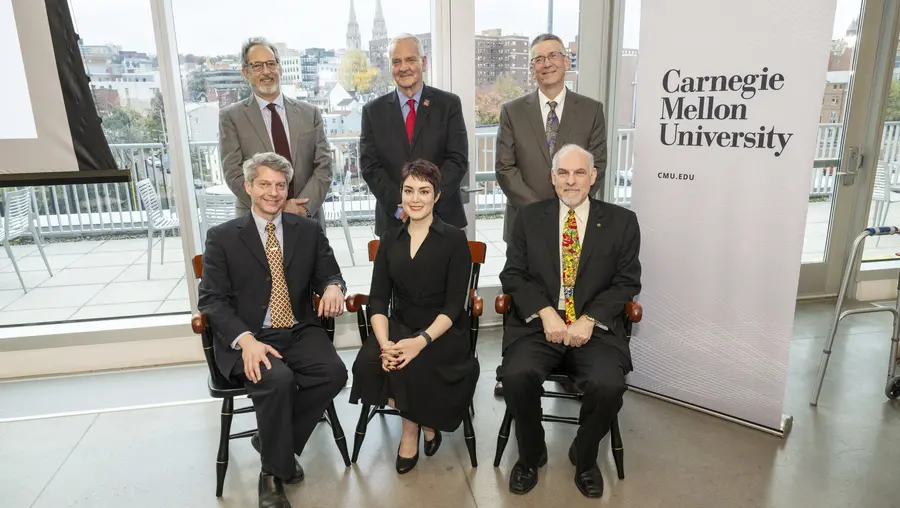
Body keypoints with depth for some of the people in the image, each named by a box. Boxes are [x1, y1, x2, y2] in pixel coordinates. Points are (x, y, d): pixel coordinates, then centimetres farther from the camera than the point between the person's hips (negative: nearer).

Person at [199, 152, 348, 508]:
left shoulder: (309, 231, 10)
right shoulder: (222, 237, 2)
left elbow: (328, 274, 11)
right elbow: (212, 299, -4)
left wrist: (333, 286, -17)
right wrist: (246, 339, -21)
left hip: (299, 332, 3)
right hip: (247, 339, -3)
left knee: (334, 372, -25)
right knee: (277, 380, -31)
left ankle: (271, 440, -1)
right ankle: (274, 472, -6)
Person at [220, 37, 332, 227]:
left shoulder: (310, 113, 6)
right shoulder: (231, 117, 0)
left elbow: (323, 166, 0)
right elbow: (234, 174, -7)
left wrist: (304, 207, -14)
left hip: (308, 219, 2)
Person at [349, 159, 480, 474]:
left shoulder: (454, 239, -3)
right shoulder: (390, 239, 8)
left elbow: (454, 304, -9)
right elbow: (378, 299, 1)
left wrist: (422, 341, -25)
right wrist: (384, 343, -18)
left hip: (443, 332, -3)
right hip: (398, 327, 4)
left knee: (412, 366, -31)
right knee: (368, 362, -25)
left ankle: (411, 429, 3)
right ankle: (423, 419, 2)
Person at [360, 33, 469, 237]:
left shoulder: (449, 104, 2)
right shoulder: (373, 111, 5)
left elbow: (458, 160, -4)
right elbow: (370, 166, 0)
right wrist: (399, 206, -13)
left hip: (443, 217, 0)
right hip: (393, 220, 1)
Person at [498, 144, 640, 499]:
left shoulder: (621, 222, 7)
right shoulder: (529, 218, 9)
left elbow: (627, 282, 2)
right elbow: (513, 275, 4)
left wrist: (588, 320, -12)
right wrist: (546, 312, -12)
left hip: (595, 328, 0)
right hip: (538, 323, 1)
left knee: (608, 386, -27)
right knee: (516, 376, -27)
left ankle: (584, 457, 8)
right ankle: (531, 454, 5)